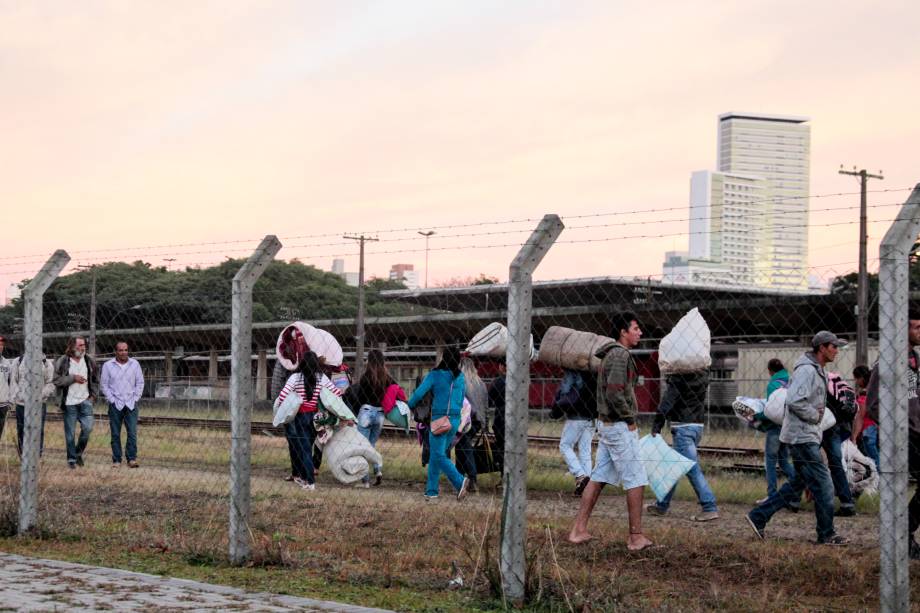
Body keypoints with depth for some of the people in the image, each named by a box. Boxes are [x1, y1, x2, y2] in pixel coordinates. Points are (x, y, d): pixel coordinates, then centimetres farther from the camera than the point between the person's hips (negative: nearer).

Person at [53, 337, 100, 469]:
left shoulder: (90, 361, 8)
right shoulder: (62, 362, -4)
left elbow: (95, 380, 19)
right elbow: (57, 380, -9)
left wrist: (94, 395, 9)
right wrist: (73, 378, -15)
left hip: (85, 400, 3)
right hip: (69, 402, -3)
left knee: (87, 427, -9)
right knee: (70, 433, 1)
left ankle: (79, 452, 14)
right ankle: (71, 459, 13)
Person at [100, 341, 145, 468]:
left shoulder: (135, 364, 7)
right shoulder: (108, 366, 2)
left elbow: (140, 383, 10)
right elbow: (104, 385, 3)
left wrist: (135, 399, 2)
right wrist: (112, 400, -4)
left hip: (131, 404, 1)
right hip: (115, 405, -1)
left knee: (132, 432, -7)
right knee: (115, 434, 1)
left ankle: (131, 459, -4)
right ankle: (116, 460, 6)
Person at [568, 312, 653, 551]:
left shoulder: (612, 355, 16)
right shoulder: (620, 355, -16)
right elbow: (615, 394, -23)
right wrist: (630, 420, -14)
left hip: (606, 424, 10)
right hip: (619, 426, -10)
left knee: (598, 478, 11)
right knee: (636, 481, -4)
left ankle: (579, 530, 12)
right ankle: (636, 537, -1)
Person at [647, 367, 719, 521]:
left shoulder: (677, 377, -12)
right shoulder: (703, 375, 8)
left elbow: (667, 402, -15)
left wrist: (657, 426, -15)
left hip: (682, 426, -8)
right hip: (698, 425, 8)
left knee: (692, 468, -8)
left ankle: (710, 508, -12)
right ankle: (662, 505, 25)